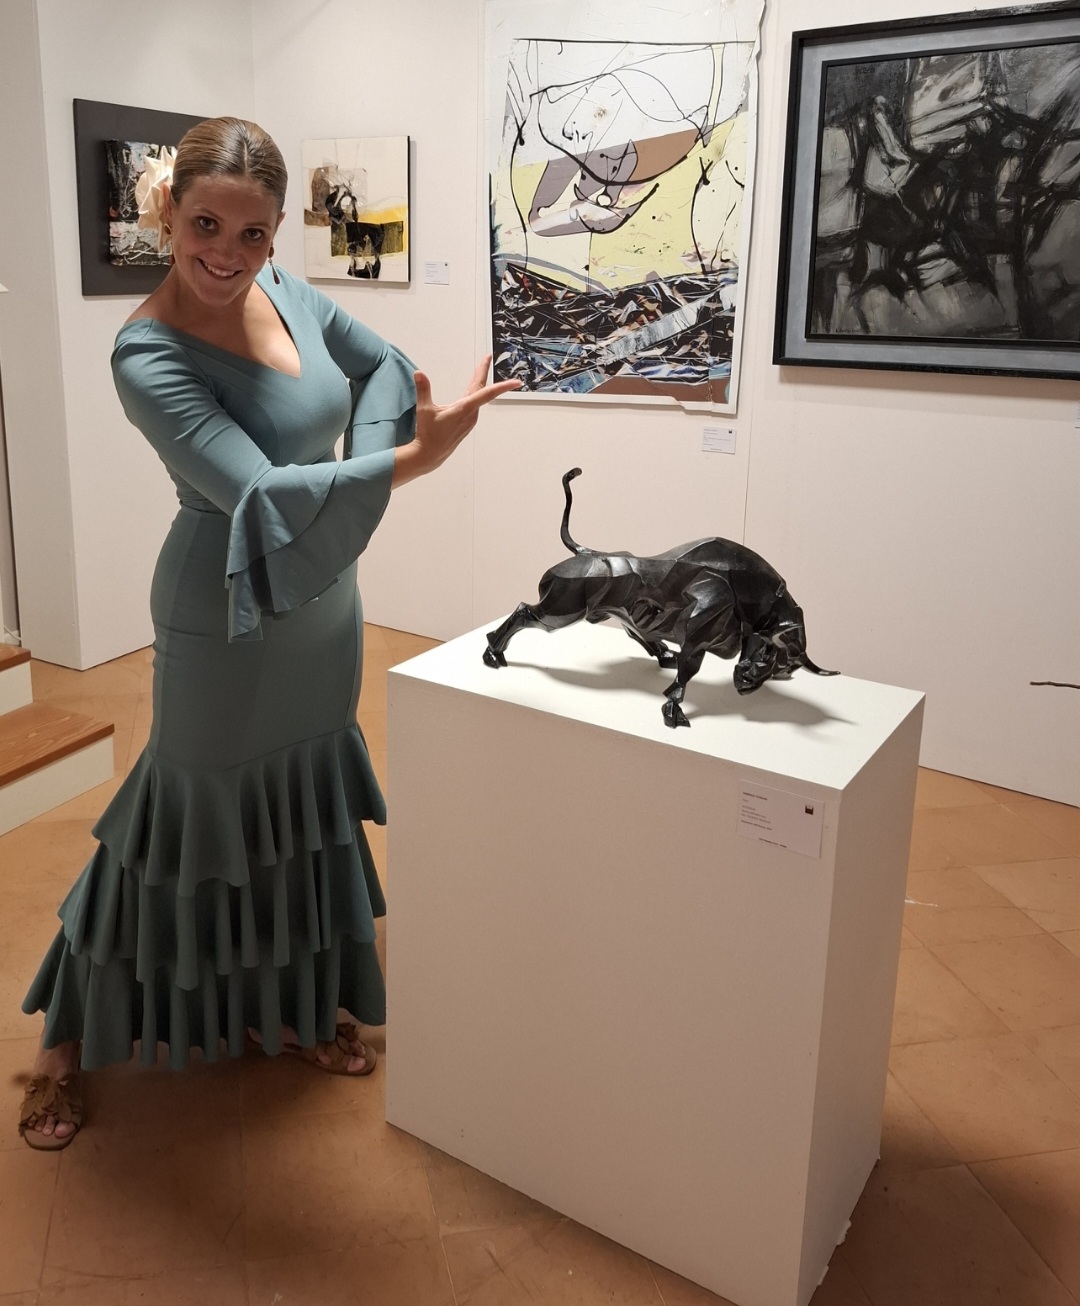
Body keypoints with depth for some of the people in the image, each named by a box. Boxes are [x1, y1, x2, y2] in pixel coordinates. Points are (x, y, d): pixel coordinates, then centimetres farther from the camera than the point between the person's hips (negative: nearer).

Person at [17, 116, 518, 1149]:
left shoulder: (281, 289, -2)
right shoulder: (148, 357, -23)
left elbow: (381, 362, 10)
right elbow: (258, 495, -32)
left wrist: (359, 464, -6)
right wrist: (412, 459, -38)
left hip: (321, 601, 7)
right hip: (228, 618, -7)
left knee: (308, 804, 18)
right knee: (192, 817, 6)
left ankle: (293, 1009, 40)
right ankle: (69, 1037, 30)